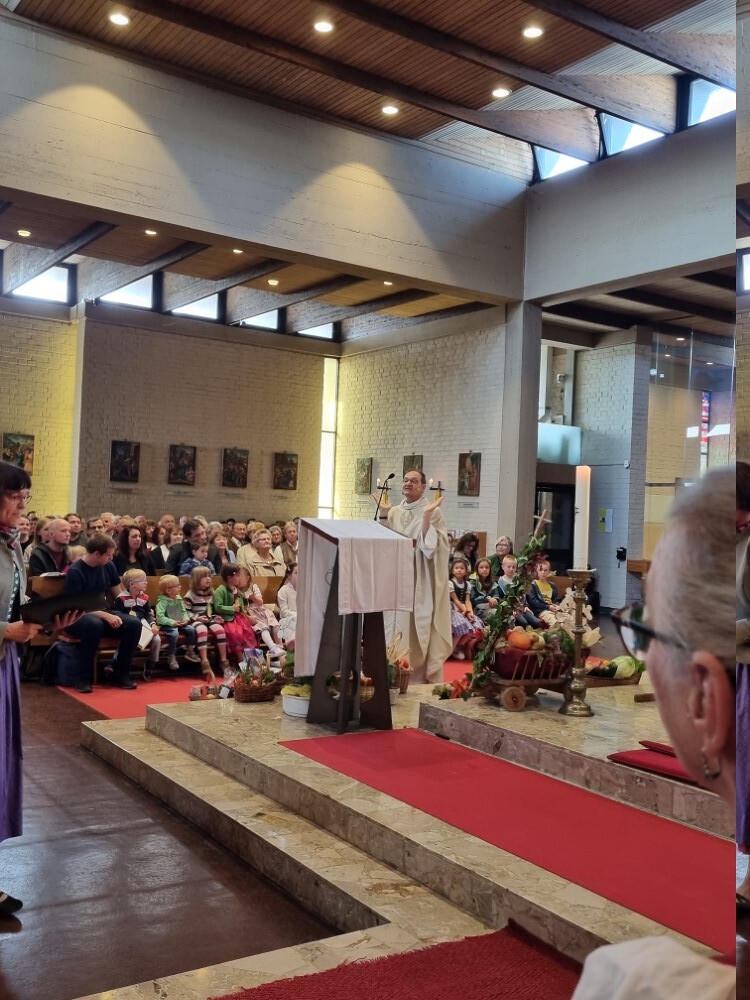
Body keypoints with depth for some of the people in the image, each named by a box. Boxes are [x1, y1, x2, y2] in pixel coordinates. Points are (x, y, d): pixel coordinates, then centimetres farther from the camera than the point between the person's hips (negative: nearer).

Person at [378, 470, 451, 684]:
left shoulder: (433, 512, -7)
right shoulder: (394, 512, 10)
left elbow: (430, 546, -17)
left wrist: (426, 516, -23)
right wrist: (384, 515, 0)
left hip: (422, 582, -5)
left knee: (422, 630, -4)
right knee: (401, 629, 9)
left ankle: (423, 680, 3)